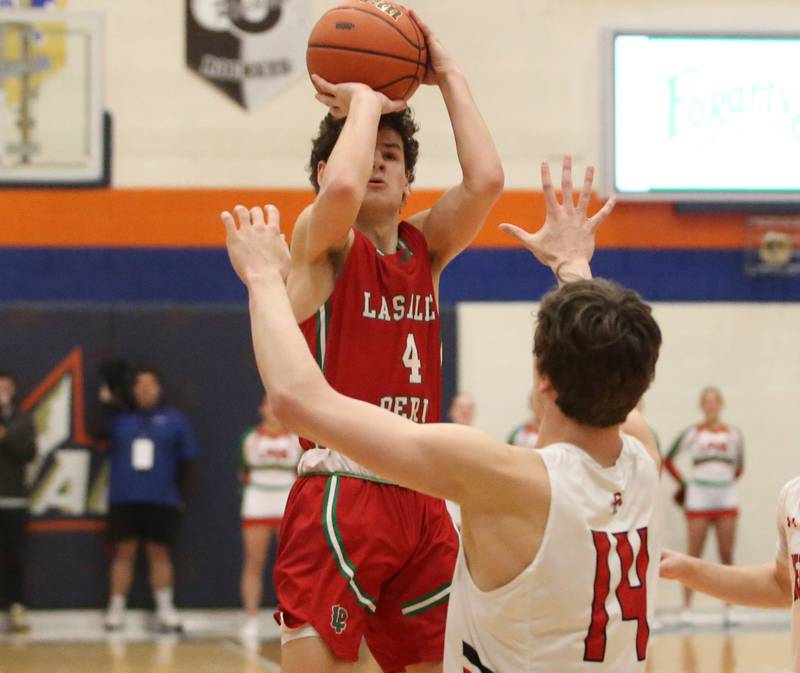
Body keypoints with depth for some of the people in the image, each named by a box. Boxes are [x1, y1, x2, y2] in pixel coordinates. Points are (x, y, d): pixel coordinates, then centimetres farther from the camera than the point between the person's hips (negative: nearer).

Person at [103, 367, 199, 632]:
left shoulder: (174, 420, 5)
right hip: (123, 499, 0)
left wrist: (181, 494, 2)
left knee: (159, 553, 5)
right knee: (123, 553, 3)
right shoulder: (118, 419, 6)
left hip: (162, 501, 0)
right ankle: (116, 609, 8)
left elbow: (185, 461, 7)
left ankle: (165, 609, 9)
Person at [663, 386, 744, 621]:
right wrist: (683, 483, 3)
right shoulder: (692, 434, 2)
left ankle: (729, 609, 7)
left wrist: (728, 481, 10)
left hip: (726, 501, 2)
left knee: (727, 556, 3)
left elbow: (739, 466, 19)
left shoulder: (733, 434, 8)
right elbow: (668, 460, 7)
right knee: (694, 557, -4)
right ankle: (686, 609, -2)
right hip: (698, 502, -2)